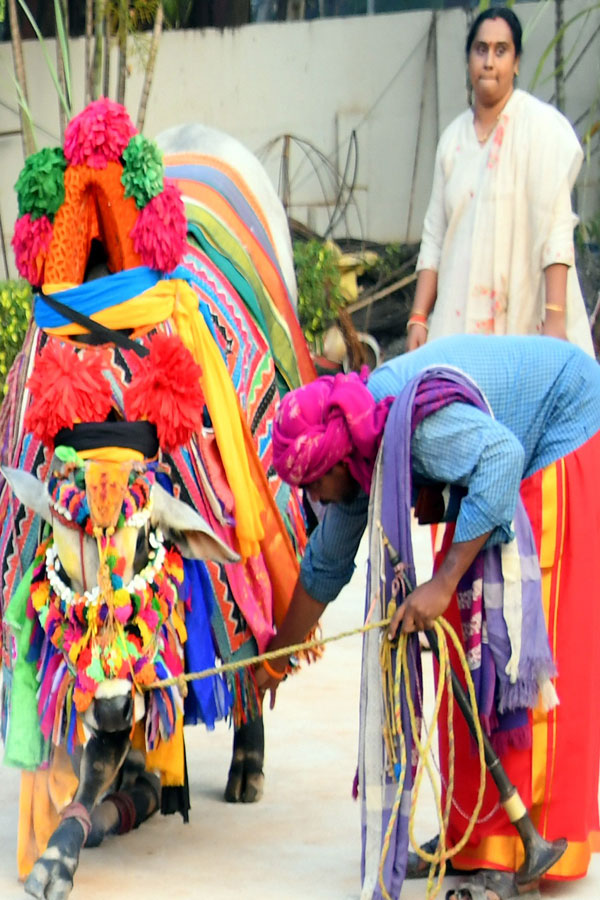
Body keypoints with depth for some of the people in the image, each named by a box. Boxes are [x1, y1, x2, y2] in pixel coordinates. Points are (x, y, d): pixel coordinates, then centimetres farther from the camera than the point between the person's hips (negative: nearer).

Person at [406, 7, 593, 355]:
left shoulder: (542, 126, -5)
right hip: (460, 321, 5)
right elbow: (435, 238, 14)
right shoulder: (453, 137, 13)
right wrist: (419, 317, 7)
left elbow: (556, 230, -12)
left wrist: (554, 316, -19)